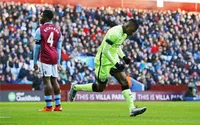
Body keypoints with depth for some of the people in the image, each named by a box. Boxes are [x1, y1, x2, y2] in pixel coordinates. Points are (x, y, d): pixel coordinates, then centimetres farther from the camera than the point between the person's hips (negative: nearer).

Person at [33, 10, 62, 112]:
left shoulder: (40, 30, -2)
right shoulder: (57, 30, 15)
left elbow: (37, 47, -2)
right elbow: (59, 48, 16)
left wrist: (35, 62, 3)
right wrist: (58, 63, 19)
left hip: (45, 58, -6)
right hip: (54, 57, 6)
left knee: (46, 80, -7)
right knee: (54, 80, 11)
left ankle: (48, 106, -11)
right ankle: (58, 105, 12)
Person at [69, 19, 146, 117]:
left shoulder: (124, 33, 5)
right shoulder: (114, 33, -25)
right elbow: (105, 51, -27)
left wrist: (124, 57, 6)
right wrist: (116, 64, -28)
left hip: (113, 59, 9)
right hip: (104, 61, -9)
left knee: (124, 82, -5)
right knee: (100, 88, 5)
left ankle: (132, 109, -11)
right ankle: (75, 88, 24)